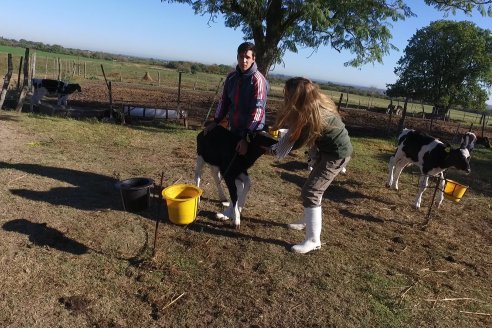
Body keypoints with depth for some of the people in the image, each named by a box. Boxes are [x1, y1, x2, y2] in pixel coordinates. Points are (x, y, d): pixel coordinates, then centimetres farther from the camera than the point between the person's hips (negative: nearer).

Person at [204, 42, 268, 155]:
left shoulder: (258, 80, -19)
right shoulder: (231, 77, 2)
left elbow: (257, 111, -24)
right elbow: (224, 101, 12)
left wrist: (246, 138, -28)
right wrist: (215, 122, 5)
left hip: (251, 133, -6)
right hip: (233, 129, 6)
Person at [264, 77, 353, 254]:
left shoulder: (313, 115, -31)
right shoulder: (315, 104, -6)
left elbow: (297, 142, -17)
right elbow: (295, 130, 4)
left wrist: (273, 150, -6)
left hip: (337, 154, -10)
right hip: (328, 148, 10)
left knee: (310, 192, -11)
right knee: (314, 186, 21)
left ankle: (313, 240, -4)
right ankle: (309, 221, 41)